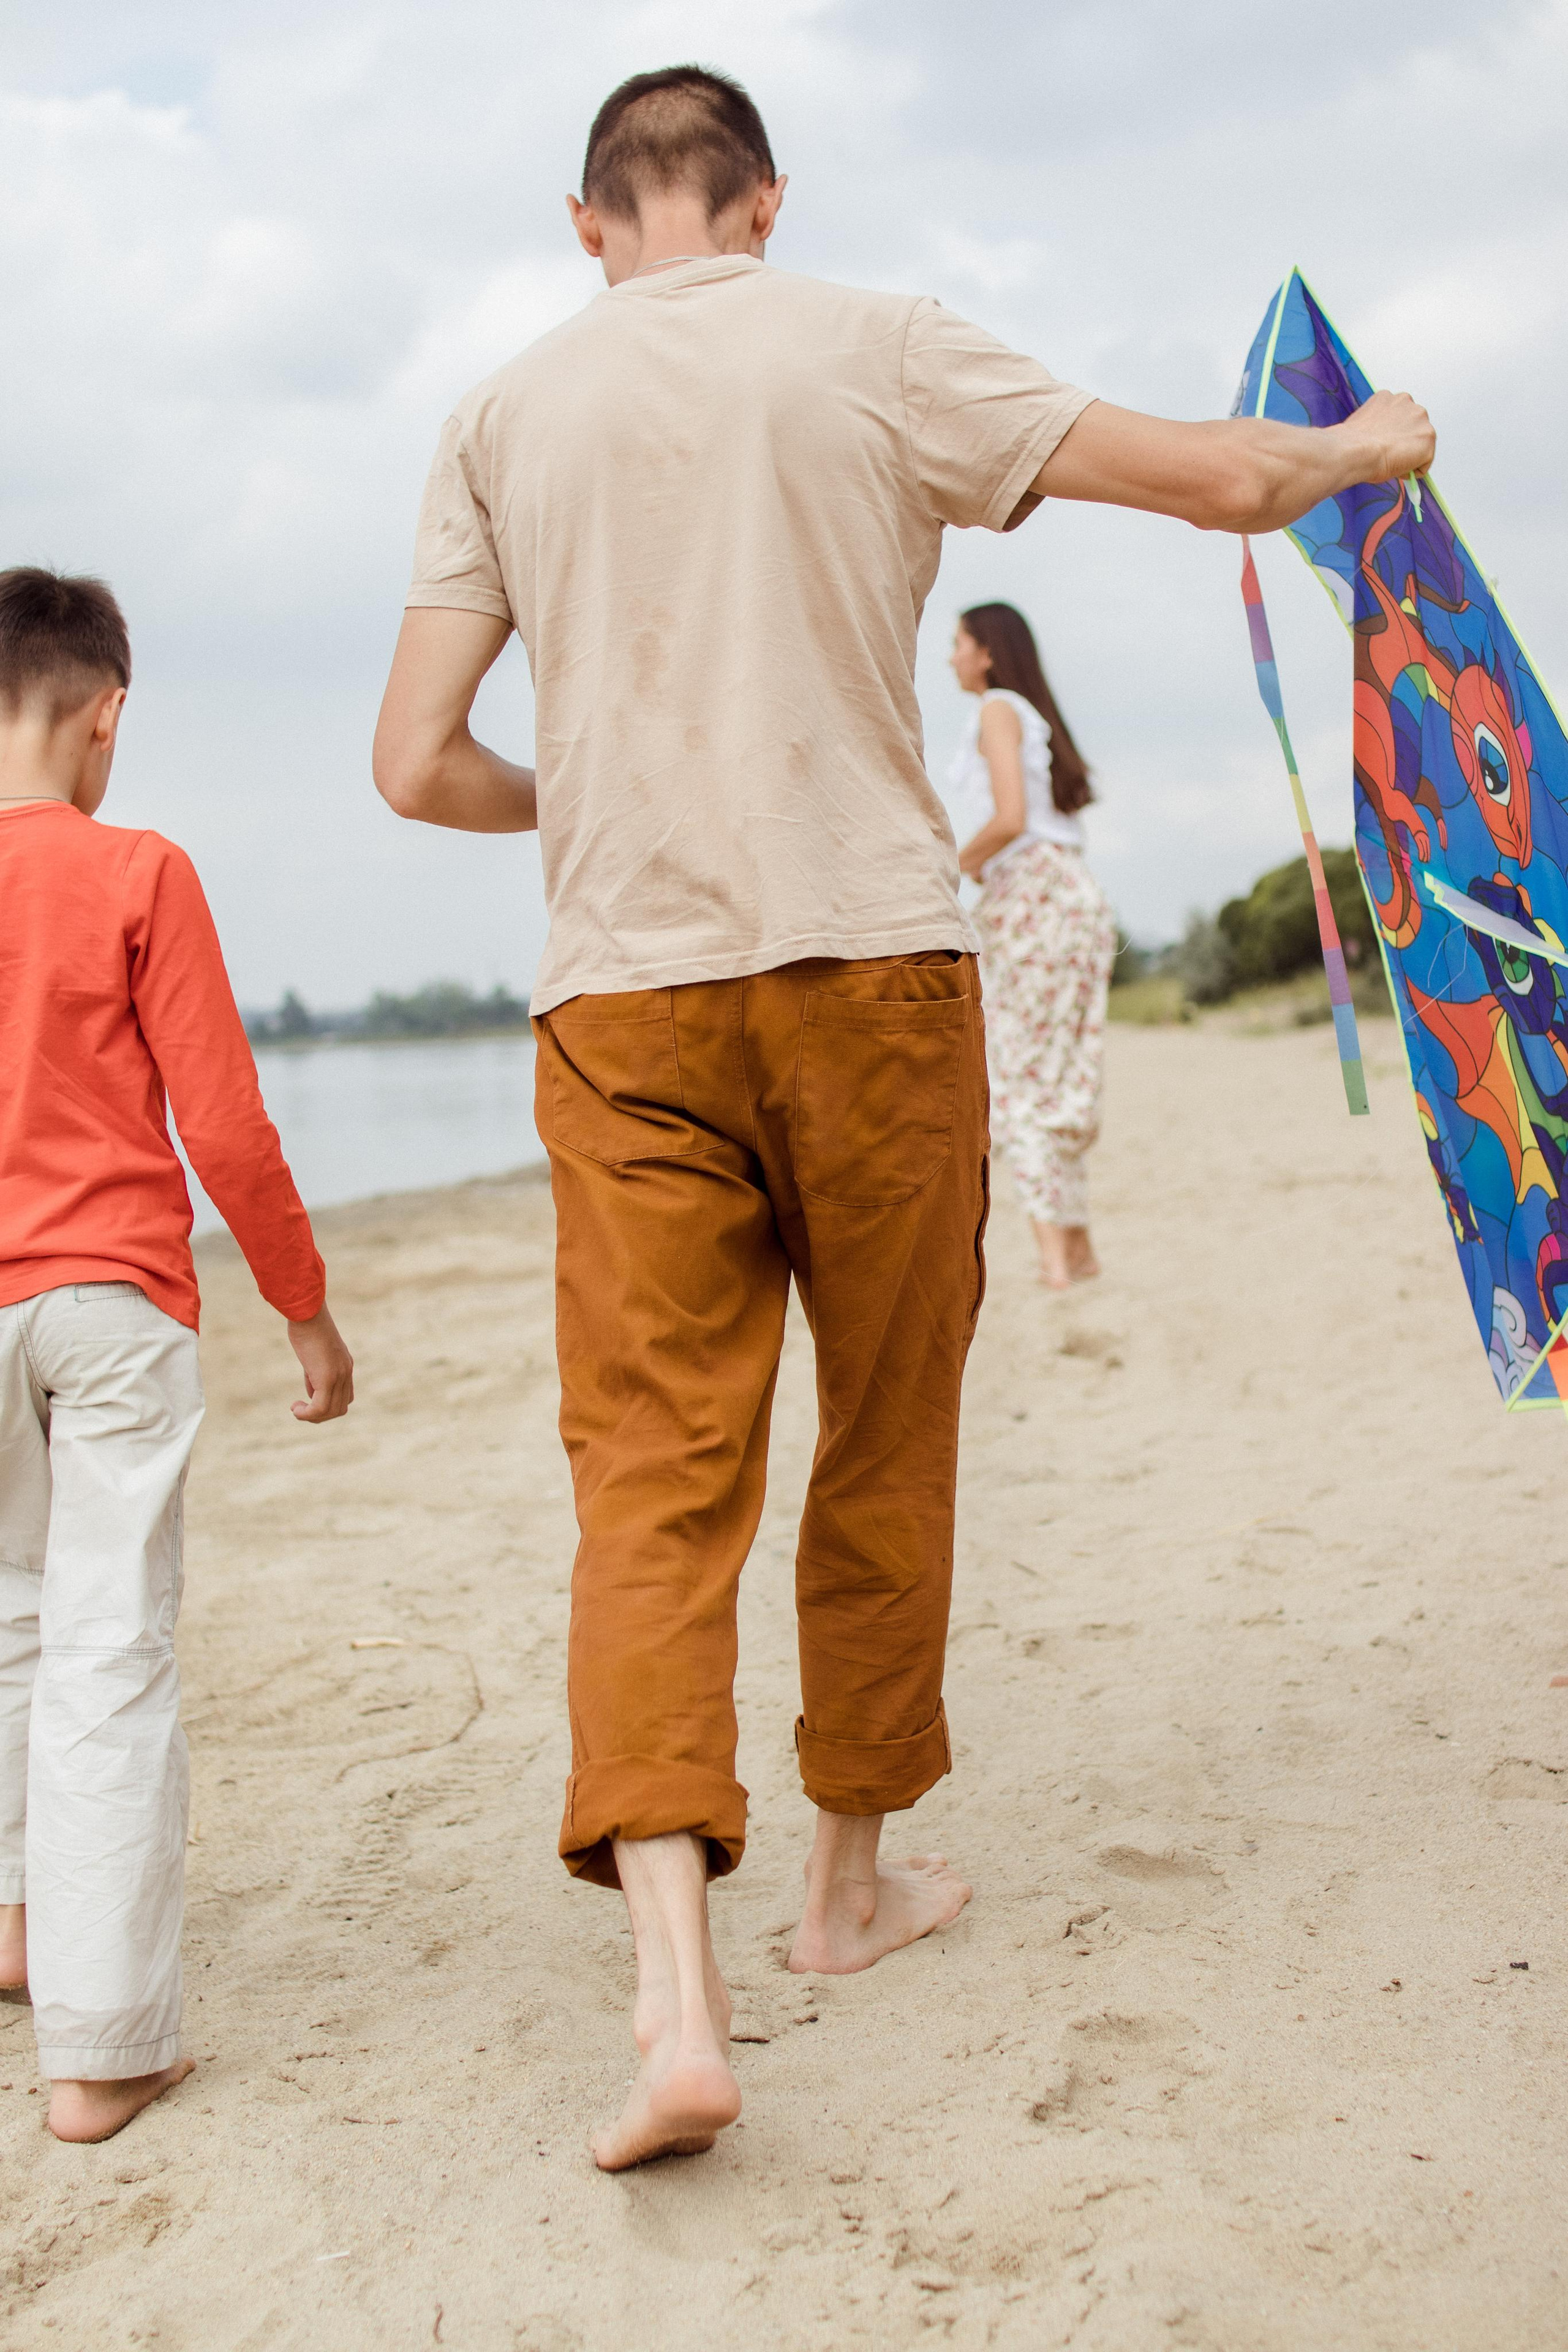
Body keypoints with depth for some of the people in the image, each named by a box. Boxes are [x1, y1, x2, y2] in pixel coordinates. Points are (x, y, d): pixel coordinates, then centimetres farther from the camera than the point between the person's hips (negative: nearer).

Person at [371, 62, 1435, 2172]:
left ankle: (676, 1990, -14)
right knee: (887, 1450, 13)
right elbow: (1224, 481, 4)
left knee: (654, 1473, -1)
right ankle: (854, 1878, 28)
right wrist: (1367, 445, 26)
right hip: (869, 964, -1)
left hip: (623, 997, 1)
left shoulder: (504, 418, 9)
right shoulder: (873, 353, 3)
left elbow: (418, 768, 6)